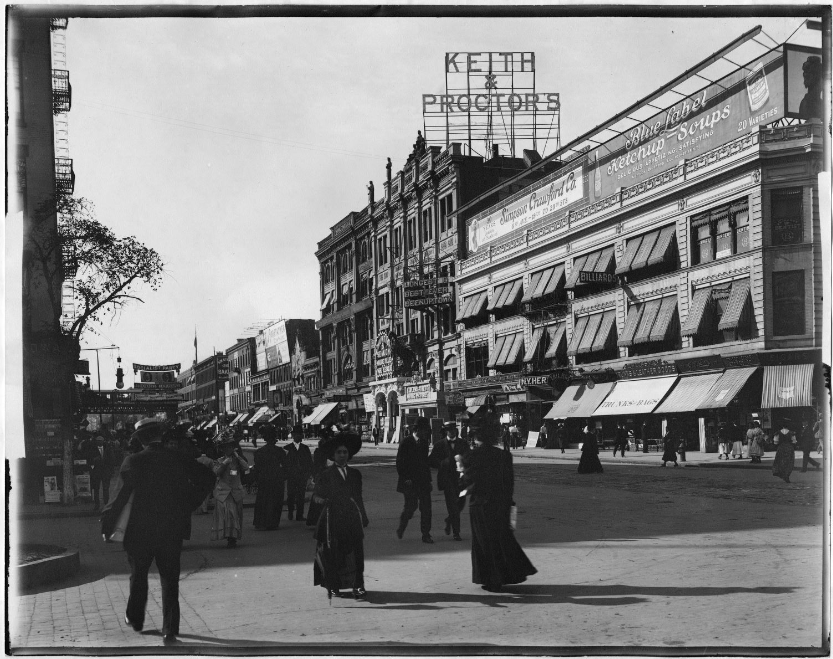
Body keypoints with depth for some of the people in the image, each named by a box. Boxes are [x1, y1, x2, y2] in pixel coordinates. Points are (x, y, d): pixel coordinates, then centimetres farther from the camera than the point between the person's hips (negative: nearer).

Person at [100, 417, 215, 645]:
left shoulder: (133, 461, -10)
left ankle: (135, 619, 34)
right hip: (171, 530, 1)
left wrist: (108, 522, -14)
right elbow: (207, 478, -2)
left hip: (139, 530, -1)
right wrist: (187, 507, 5)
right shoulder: (177, 459, -2)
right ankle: (170, 630, 6)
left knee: (138, 575, 20)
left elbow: (124, 493, -20)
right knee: (170, 579, 8)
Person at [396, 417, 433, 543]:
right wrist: (405, 478, -13)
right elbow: (400, 462, -8)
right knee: (411, 506, -6)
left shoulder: (424, 442, 11)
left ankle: (426, 534, 7)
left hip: (423, 480, 5)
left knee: (426, 507, 1)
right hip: (410, 481, -5)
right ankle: (401, 527, 21)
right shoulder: (406, 442, -7)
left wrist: (428, 478, 12)